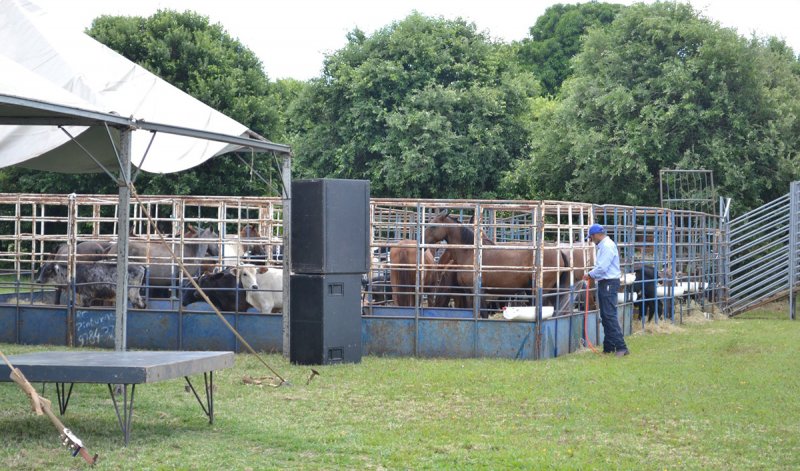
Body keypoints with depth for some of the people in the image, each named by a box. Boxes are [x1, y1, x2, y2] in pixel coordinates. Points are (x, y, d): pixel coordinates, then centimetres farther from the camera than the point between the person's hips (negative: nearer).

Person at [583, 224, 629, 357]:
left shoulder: (608, 246, -15)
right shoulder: (602, 246, 18)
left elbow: (602, 267, -20)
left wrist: (590, 275, -7)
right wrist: (592, 276, 8)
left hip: (609, 283, -11)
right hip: (604, 283, 11)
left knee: (610, 315, -14)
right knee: (605, 316, 12)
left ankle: (621, 347, -16)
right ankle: (608, 348, 16)